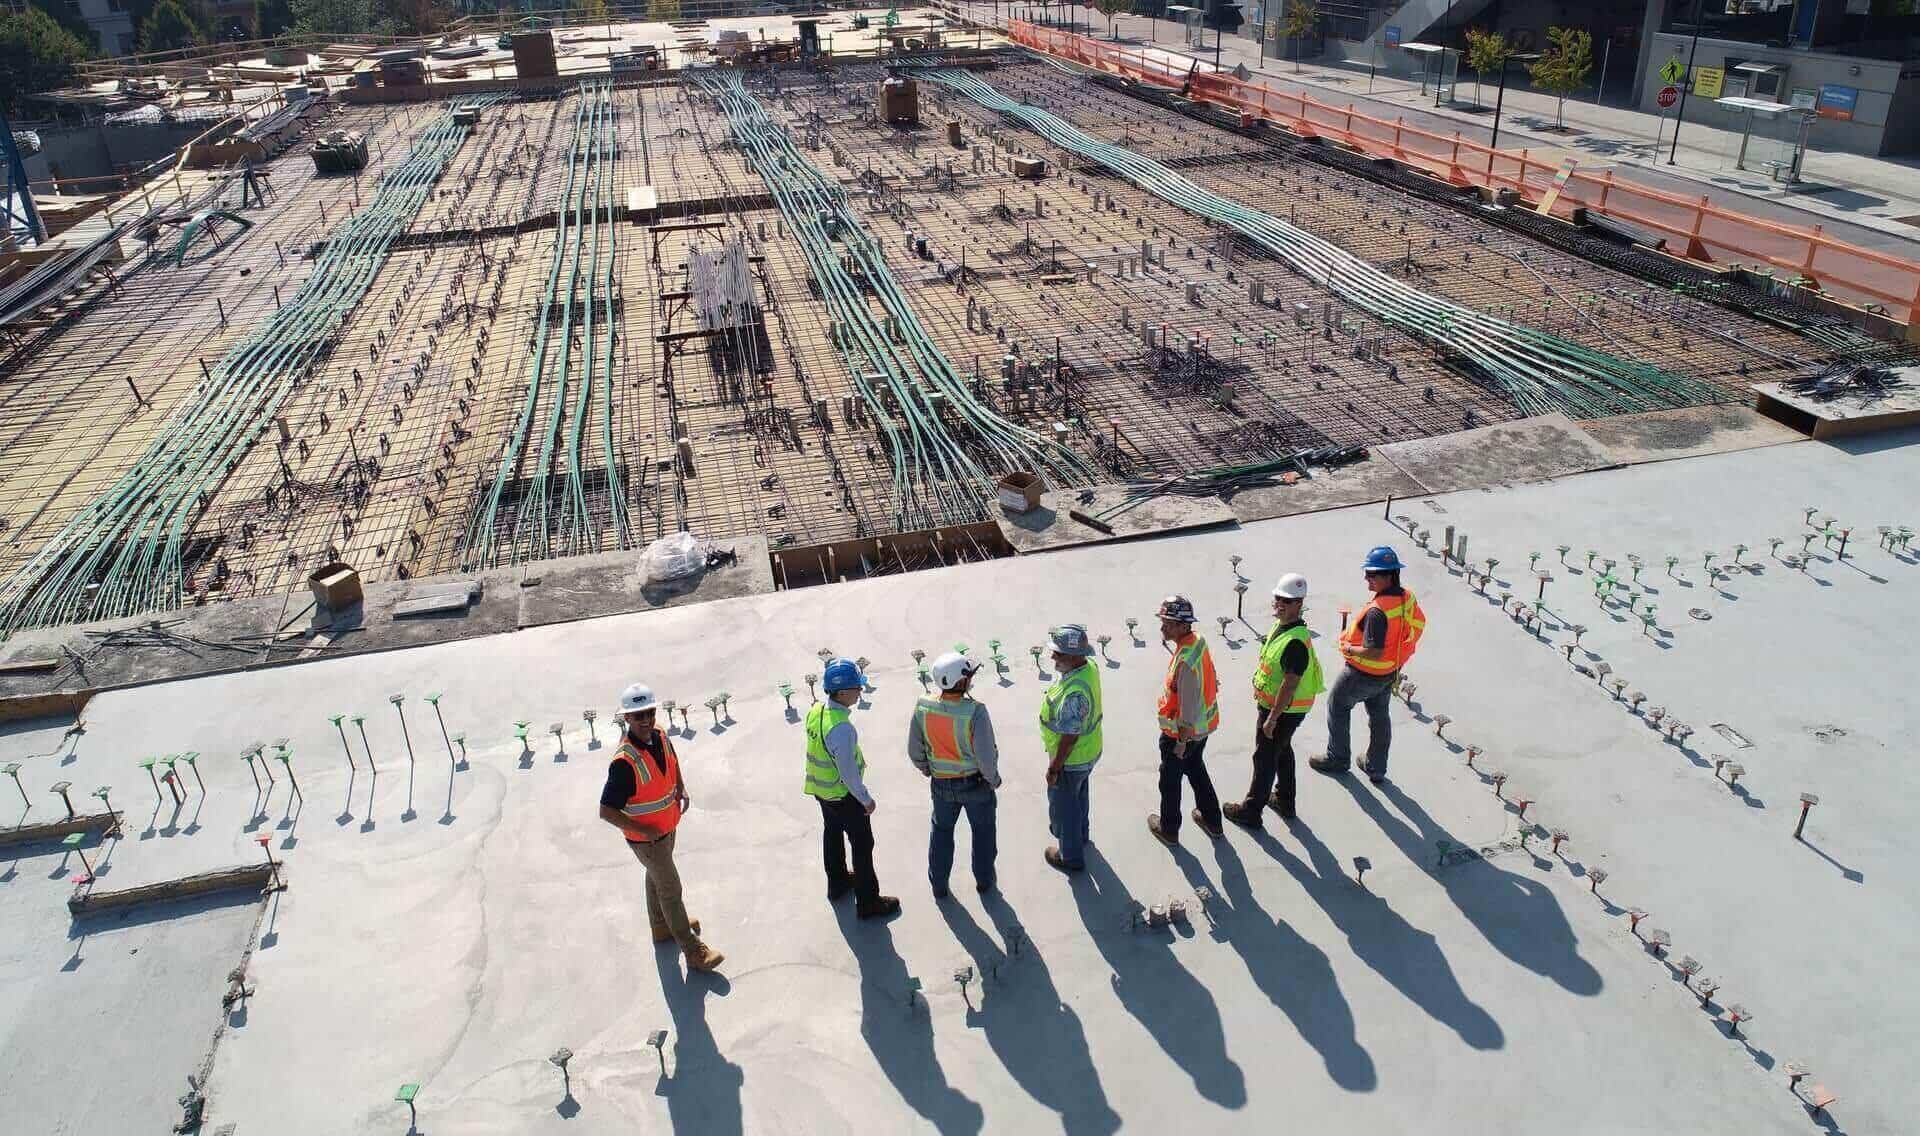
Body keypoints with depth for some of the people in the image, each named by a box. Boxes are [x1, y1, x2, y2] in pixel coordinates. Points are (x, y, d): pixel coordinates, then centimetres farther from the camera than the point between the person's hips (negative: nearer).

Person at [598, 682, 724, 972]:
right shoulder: (625, 762, -35)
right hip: (646, 838, -7)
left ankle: (662, 927, 51)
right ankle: (693, 951, 18)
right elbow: (607, 812, -31)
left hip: (667, 827, 7)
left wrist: (681, 789, 1)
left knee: (657, 878, 28)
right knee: (671, 890, 4)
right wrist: (645, 830, -25)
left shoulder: (660, 738, -11)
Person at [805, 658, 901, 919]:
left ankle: (837, 882, 49)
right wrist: (866, 799, -14)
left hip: (820, 788, 8)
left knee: (832, 834, 27)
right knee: (862, 844, 8)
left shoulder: (815, 711, -9)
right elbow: (848, 772, -28)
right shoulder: (841, 728, -35)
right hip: (843, 794, -8)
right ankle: (868, 902, 21)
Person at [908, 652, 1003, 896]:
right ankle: (983, 879, 41)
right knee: (982, 830, 23)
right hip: (975, 782, -3)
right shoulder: (975, 712, -30)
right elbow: (986, 756, -25)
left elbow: (915, 751, -6)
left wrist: (927, 770, 14)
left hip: (941, 784, 3)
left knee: (941, 830, 25)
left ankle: (938, 884, 39)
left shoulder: (922, 709, -18)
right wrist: (993, 779, -5)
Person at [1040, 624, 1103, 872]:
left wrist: (1054, 768, -18)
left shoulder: (1074, 693, -40)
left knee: (1062, 805, 15)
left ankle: (1071, 856, 35)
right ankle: (1079, 833, 56)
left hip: (1071, 759, -8)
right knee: (1078, 795, 32)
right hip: (1089, 751, 8)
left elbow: (1069, 737, -31)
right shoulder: (1089, 665, -14)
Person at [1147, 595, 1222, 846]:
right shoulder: (1199, 641, -7)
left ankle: (1168, 830, 33)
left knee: (1170, 780, 14)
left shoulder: (1185, 662, -35)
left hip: (1181, 731, -8)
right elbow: (1210, 681, 8)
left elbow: (1188, 707, -28)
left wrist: (1181, 741, -18)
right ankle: (1212, 821, 43)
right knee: (1196, 770, 28)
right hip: (1203, 726, 8)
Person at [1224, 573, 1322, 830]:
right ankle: (1284, 801, 42)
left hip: (1282, 711, -10)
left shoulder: (1296, 641, -31)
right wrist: (1264, 705, 22)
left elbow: (1290, 684, -29)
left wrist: (1271, 719, -24)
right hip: (1274, 705, 10)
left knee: (1265, 758, 4)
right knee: (1282, 751, 24)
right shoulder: (1282, 626, 0)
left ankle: (1251, 811, 19)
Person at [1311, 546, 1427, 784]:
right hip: (1390, 673, 8)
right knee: (1379, 716, 23)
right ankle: (1377, 769, 36)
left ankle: (1337, 759, 29)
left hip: (1365, 673, -8)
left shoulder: (1377, 611, -35)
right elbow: (1419, 624, 10)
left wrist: (1350, 649, -17)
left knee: (1337, 705, 17)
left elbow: (1374, 652, -35)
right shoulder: (1408, 598, -9)